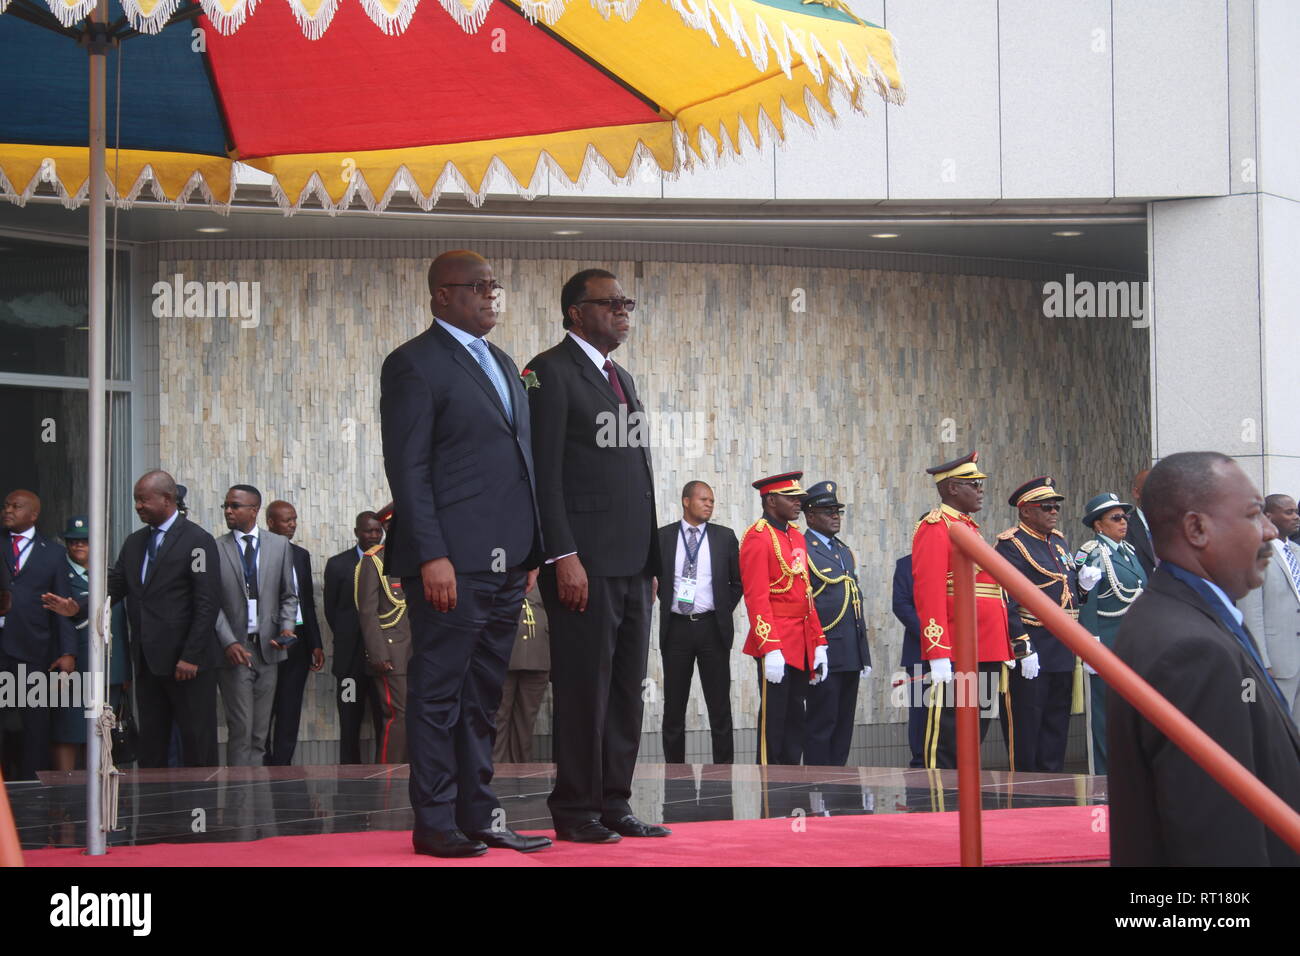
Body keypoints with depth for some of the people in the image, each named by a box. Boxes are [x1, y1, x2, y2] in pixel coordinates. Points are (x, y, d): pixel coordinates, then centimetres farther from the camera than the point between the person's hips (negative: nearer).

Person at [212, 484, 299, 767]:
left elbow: (288, 596, 12)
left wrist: (287, 627, -6)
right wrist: (229, 643, -13)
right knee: (241, 730, -7)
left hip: (267, 648, 3)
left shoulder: (279, 545, 8)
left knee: (260, 733, 5)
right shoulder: (216, 549, 1)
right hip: (234, 649, -3)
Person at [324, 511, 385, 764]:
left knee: (385, 724, -5)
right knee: (350, 726, 2)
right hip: (352, 657, 0)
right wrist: (346, 640, 5)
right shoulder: (338, 564, 7)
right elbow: (331, 610, 10)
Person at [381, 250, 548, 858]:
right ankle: (435, 824, 2)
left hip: (506, 561, 8)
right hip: (452, 562, -8)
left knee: (483, 696, 12)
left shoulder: (503, 364, 20)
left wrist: (531, 552, 16)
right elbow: (407, 468, -12)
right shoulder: (414, 364, -6)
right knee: (438, 693, -2)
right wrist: (432, 556, -19)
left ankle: (478, 815, 17)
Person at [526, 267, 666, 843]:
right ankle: (575, 810, 2)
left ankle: (614, 804, 15)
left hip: (632, 565, 8)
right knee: (584, 688, -5)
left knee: (625, 692, 9)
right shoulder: (551, 372, -6)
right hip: (585, 563, -8)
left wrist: (649, 558, 16)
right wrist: (564, 556, -19)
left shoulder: (622, 379, 20)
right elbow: (544, 472, -13)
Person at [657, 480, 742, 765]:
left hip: (712, 628, 0)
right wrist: (666, 604, 7)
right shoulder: (663, 537, 3)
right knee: (674, 706, 4)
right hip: (676, 628, 0)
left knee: (719, 706, 0)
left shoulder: (725, 537, 5)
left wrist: (724, 612, 6)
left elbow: (738, 581, 13)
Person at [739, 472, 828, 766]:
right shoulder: (757, 538, -10)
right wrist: (770, 648, -22)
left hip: (802, 646, 8)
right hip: (776, 646, -8)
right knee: (773, 720, -4)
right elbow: (756, 598, -17)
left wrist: (818, 643, 14)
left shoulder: (796, 537, 17)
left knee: (795, 722, 10)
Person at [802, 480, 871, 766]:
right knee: (821, 724, -5)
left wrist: (864, 655, 20)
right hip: (825, 654, -8)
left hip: (851, 654, 8)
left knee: (844, 724, 9)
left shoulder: (845, 552, 20)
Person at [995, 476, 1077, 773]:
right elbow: (1007, 604, -16)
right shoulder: (1011, 545, -10)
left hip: (1063, 650, 8)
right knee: (1026, 727, -3)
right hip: (1031, 649, -8)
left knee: (1057, 726, 11)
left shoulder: (1059, 541, 16)